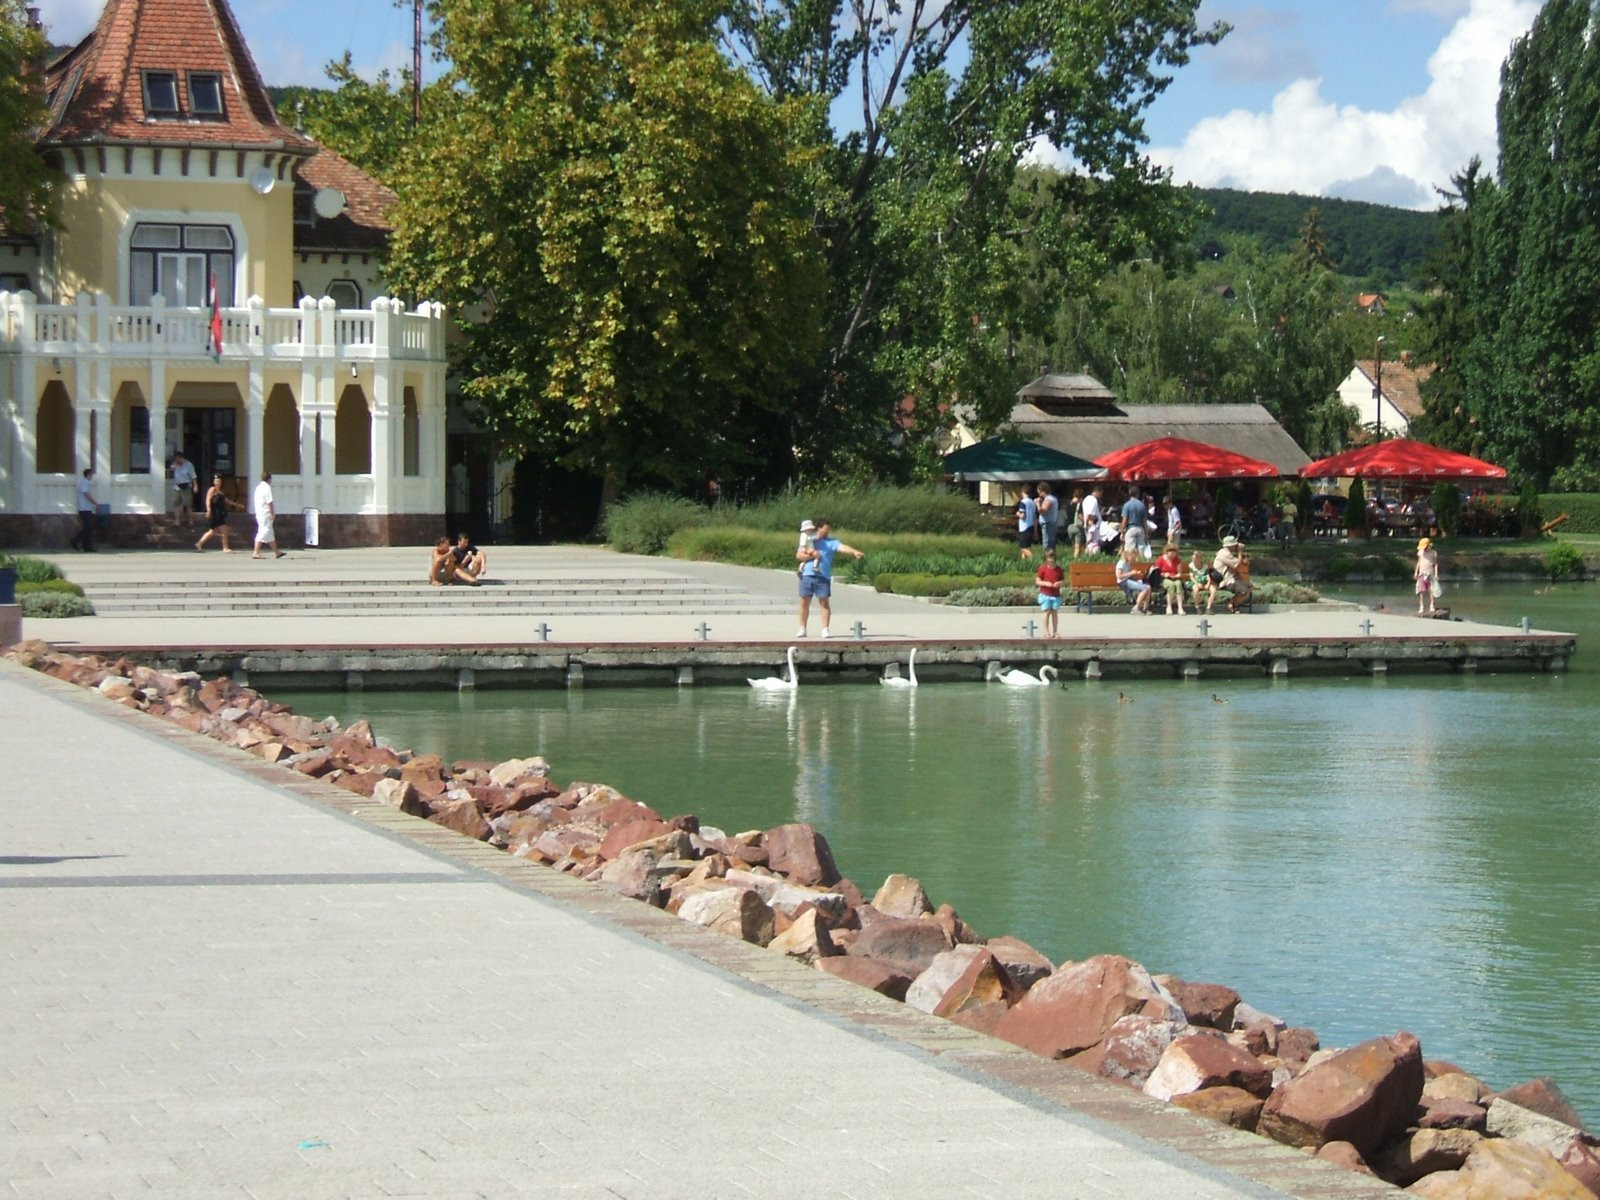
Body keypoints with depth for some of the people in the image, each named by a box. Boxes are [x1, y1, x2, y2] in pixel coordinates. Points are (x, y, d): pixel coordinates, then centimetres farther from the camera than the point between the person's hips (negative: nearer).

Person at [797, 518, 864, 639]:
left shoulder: (831, 542, 4)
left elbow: (843, 547, -12)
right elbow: (798, 555, 7)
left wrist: (854, 552, -30)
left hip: (823, 577, -2)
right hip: (807, 575, 2)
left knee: (824, 603, -5)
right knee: (804, 603, 5)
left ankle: (825, 629, -1)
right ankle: (802, 629, 14)